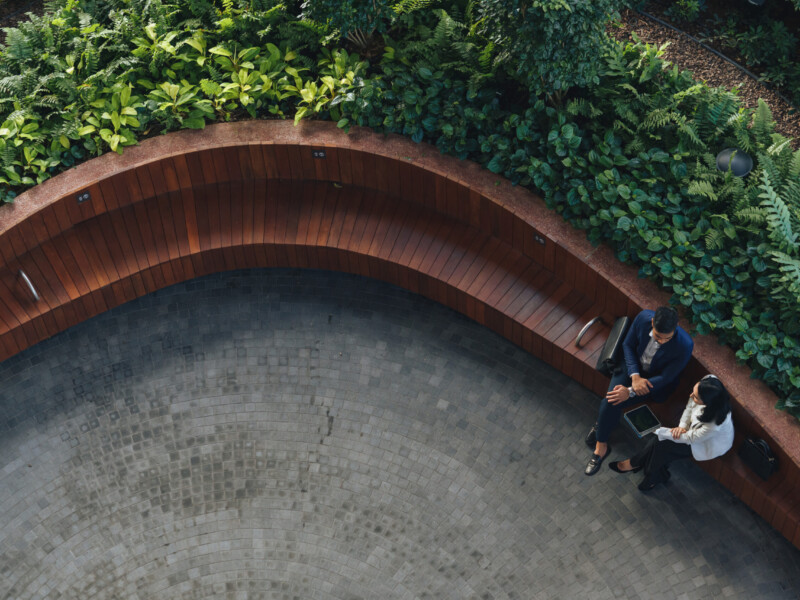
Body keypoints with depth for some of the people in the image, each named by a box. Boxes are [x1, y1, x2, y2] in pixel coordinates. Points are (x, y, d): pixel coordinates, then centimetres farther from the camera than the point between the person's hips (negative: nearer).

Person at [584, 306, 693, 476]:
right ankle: (601, 446, 2)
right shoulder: (643, 317, -23)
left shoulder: (684, 346, -32)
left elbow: (665, 378, -23)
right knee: (610, 400, -21)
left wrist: (631, 391, -28)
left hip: (656, 382, -3)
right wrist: (635, 377, -20)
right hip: (634, 368, 3)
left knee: (612, 402, -21)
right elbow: (628, 345, -6)